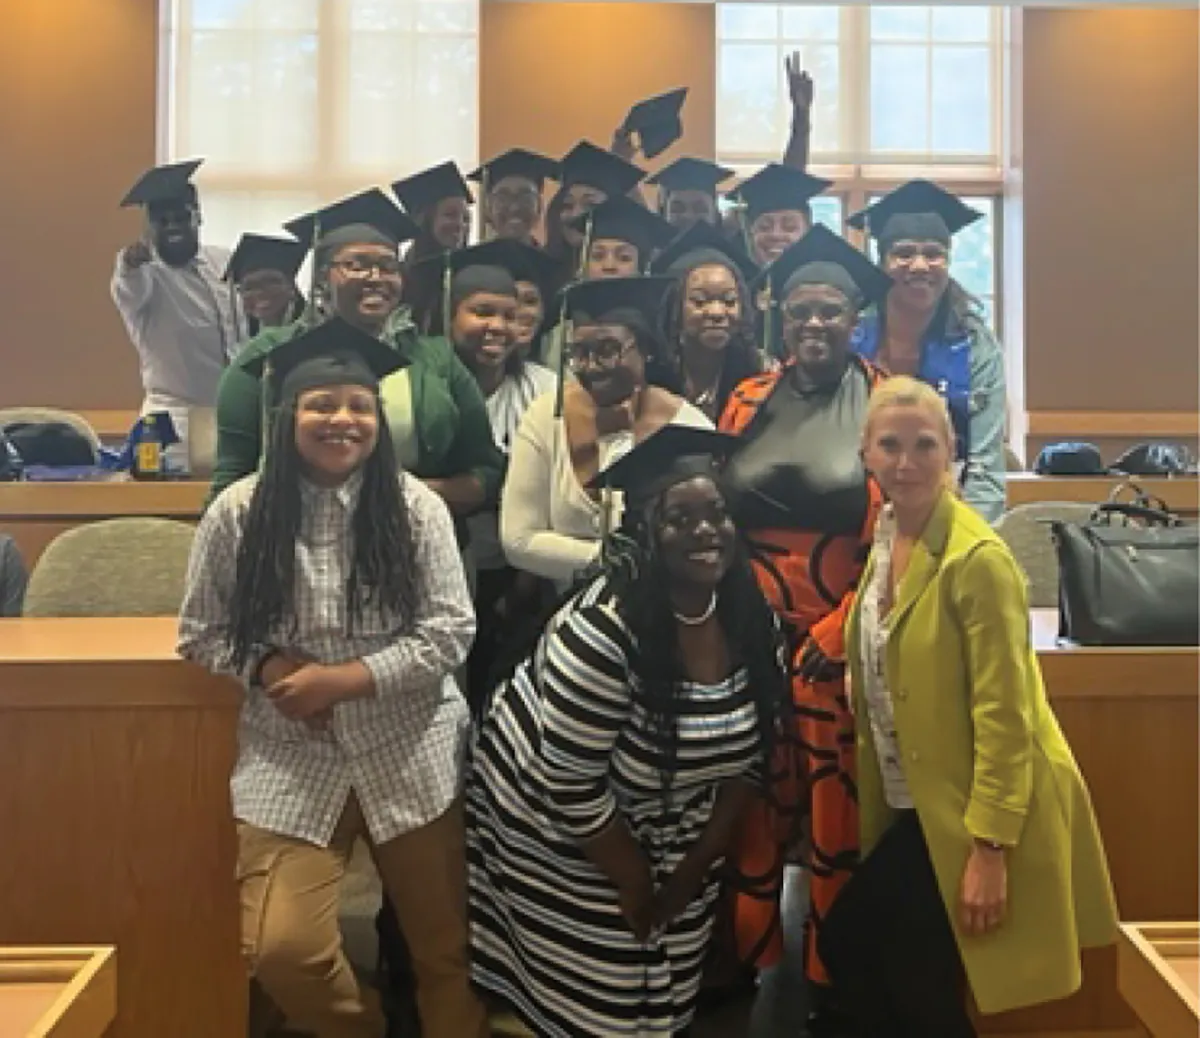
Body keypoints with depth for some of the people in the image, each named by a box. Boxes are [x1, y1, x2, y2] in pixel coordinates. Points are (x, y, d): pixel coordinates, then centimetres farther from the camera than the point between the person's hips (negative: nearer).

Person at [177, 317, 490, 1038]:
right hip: (290, 753, 1)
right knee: (280, 950, -6)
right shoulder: (237, 513, -2)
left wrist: (346, 679, -17)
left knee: (445, 945, 7)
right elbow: (202, 635, 5)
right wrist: (269, 670, -13)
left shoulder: (415, 506, -5)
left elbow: (451, 632, -8)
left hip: (411, 749, 0)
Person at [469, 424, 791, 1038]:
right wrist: (636, 881, -13)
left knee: (666, 987, 17)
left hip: (667, 831, 6)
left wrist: (697, 864, -2)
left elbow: (749, 748, -1)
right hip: (558, 832, -5)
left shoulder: (753, 619, -12)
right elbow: (571, 786, -26)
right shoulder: (604, 631, -31)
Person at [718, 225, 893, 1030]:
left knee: (837, 810, 6)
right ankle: (742, 958, 27)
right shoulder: (748, 402, 7)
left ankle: (834, 978, 23)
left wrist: (838, 631, -12)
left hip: (844, 644, -2)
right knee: (752, 803, 9)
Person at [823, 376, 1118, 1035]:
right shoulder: (887, 535, 5)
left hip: (979, 814, -8)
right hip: (918, 805, 8)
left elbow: (1004, 713, -22)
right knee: (846, 944, 12)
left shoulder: (977, 558, -21)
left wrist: (989, 848, -22)